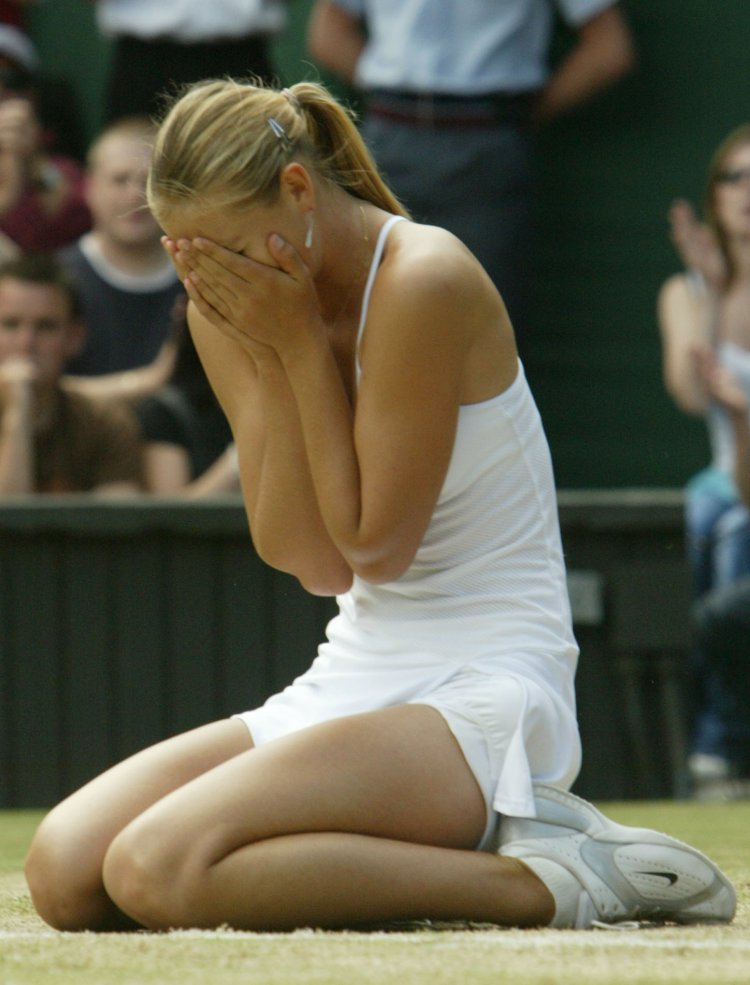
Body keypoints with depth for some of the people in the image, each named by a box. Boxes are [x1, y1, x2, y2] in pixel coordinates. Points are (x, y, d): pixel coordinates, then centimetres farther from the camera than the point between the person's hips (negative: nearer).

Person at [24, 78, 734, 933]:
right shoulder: (234, 313, 5)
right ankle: (468, 842, -1)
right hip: (356, 680, 9)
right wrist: (269, 359, -11)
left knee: (157, 870, -26)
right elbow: (313, 563, -2)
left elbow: (374, 544, -14)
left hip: (484, 694, -9)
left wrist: (300, 346, -15)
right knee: (64, 871, -9)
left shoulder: (423, 283, -16)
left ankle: (542, 882, -16)